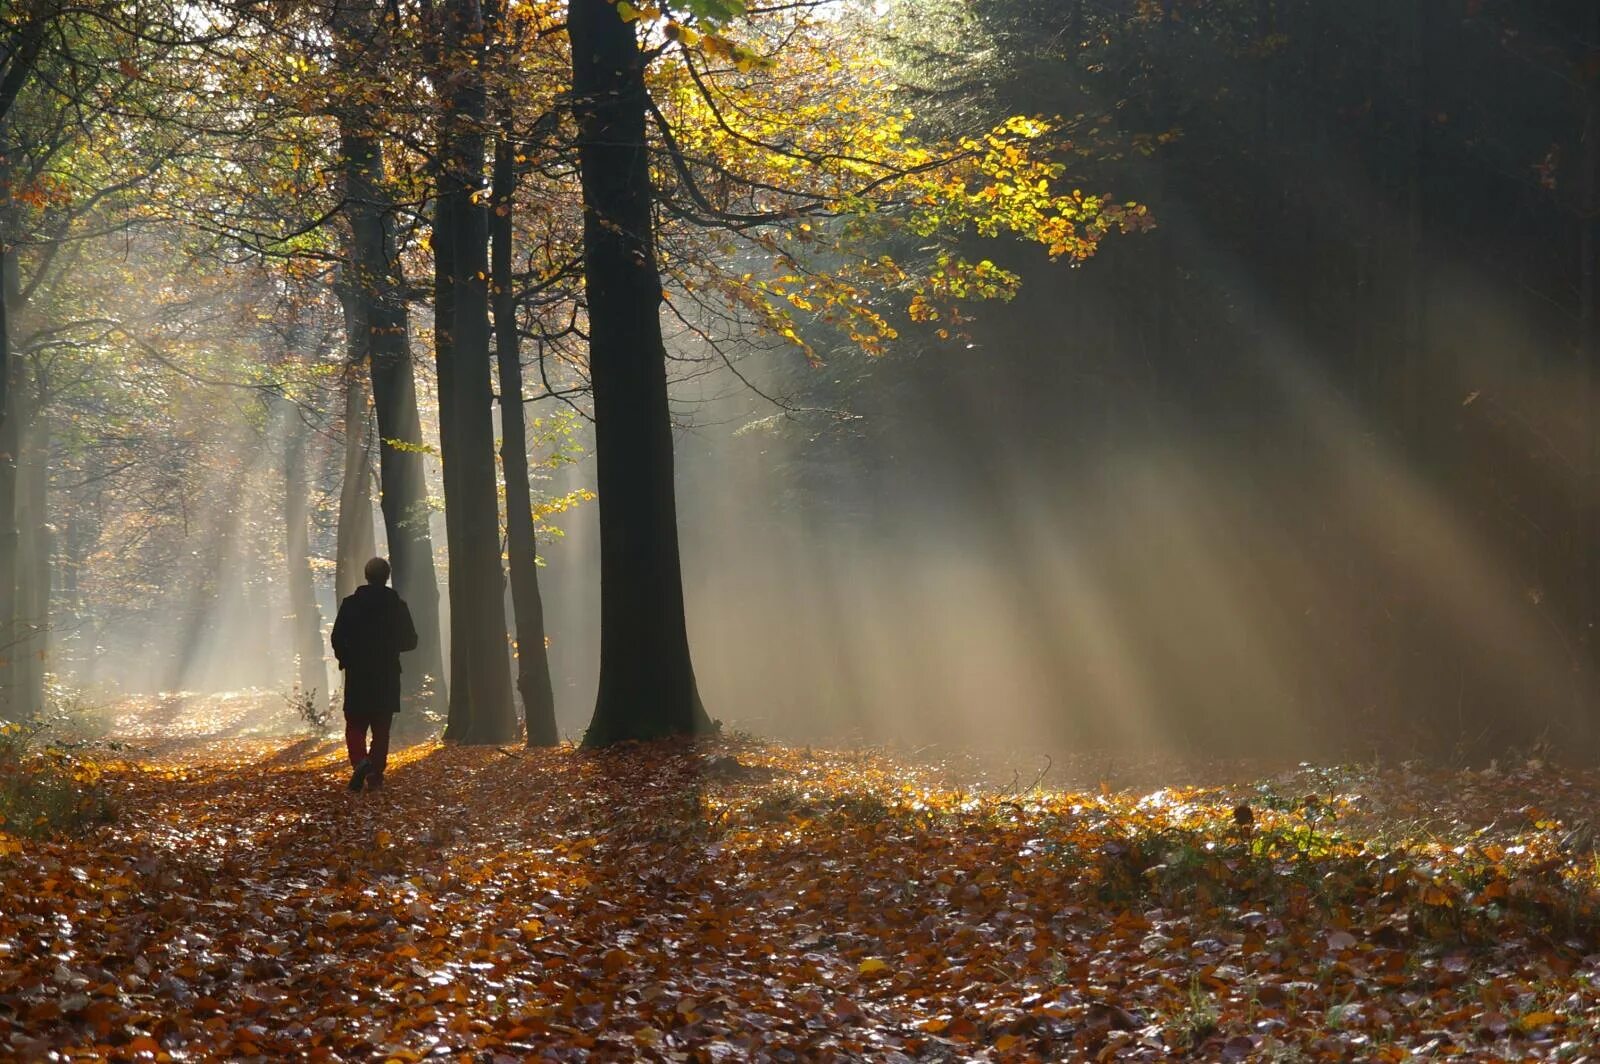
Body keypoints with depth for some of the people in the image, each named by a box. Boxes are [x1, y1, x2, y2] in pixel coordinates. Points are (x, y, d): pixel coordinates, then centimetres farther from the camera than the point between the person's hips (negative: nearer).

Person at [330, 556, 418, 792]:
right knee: (381, 728, 9)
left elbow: (337, 639, -9)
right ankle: (375, 774, 6)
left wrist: (346, 659, 10)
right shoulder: (397, 606, -2)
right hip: (388, 677, 1)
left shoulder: (351, 604, -6)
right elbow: (410, 641, 1)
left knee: (355, 725, 6)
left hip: (358, 676, -1)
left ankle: (360, 761, -19)